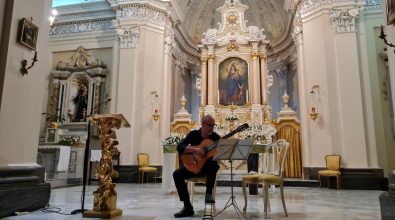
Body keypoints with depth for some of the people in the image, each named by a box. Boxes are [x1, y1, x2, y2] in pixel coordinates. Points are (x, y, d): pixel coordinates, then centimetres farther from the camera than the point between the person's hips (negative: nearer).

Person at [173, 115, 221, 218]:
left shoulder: (215, 137, -1)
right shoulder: (193, 134, -1)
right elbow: (179, 147, -13)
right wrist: (193, 149, -28)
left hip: (208, 166, -1)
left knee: (214, 164, -36)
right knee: (177, 174, -22)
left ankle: (209, 193, -30)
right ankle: (188, 207, -18)